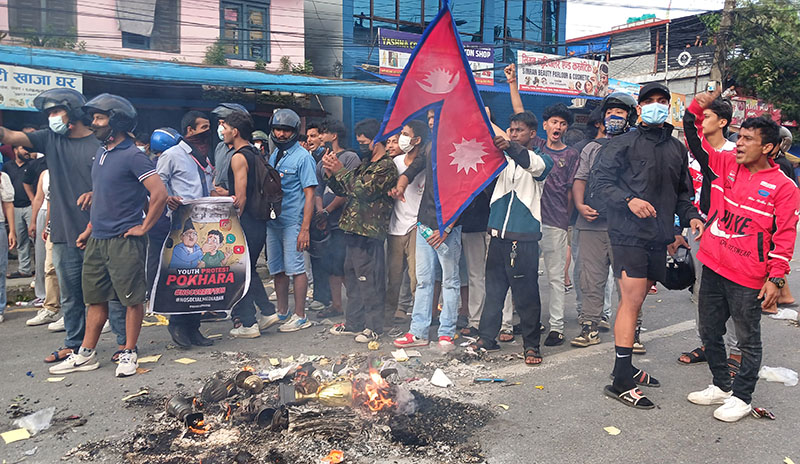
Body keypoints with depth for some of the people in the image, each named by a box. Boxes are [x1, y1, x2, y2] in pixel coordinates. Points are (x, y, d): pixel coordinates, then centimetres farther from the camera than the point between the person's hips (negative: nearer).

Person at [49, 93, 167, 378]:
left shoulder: (133, 156, -12)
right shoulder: (100, 154, 14)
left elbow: (160, 194, -18)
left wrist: (143, 227, -13)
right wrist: (89, 230, 19)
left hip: (124, 241, -8)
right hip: (97, 240, 8)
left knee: (132, 298, 2)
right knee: (96, 298, 14)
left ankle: (129, 354, 14)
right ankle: (86, 355, 23)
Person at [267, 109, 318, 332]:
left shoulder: (302, 157, -7)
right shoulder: (273, 156, 15)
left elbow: (309, 194, -11)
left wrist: (305, 228, -18)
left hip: (292, 221, -7)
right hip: (272, 220, 7)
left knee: (295, 268, -3)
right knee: (277, 269, 12)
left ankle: (300, 316, 6)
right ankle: (282, 313, 25)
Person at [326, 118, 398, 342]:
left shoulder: (386, 167, -11)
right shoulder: (365, 163, 18)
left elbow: (363, 190, -20)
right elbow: (344, 190, 19)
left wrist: (340, 170, -11)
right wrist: (330, 173, 2)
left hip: (369, 232, -9)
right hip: (353, 229, 9)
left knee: (369, 281, -3)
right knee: (353, 278, 15)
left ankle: (374, 326, 8)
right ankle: (354, 322, 26)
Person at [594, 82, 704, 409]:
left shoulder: (676, 148, 18)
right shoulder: (623, 143, 0)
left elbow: (682, 191, 23)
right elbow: (603, 181, -5)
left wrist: (690, 216, 6)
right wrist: (629, 200, -20)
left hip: (659, 237, 6)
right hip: (629, 234, -6)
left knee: (636, 301, 13)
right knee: (632, 300, -12)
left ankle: (625, 367, 25)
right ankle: (621, 382, -8)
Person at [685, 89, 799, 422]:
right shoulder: (725, 164, 5)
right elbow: (695, 138, 10)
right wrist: (697, 108, -6)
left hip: (747, 278, -5)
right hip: (713, 268, 6)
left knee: (748, 339, 9)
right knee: (709, 331, 16)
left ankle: (741, 398, 24)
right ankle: (721, 386, 34)